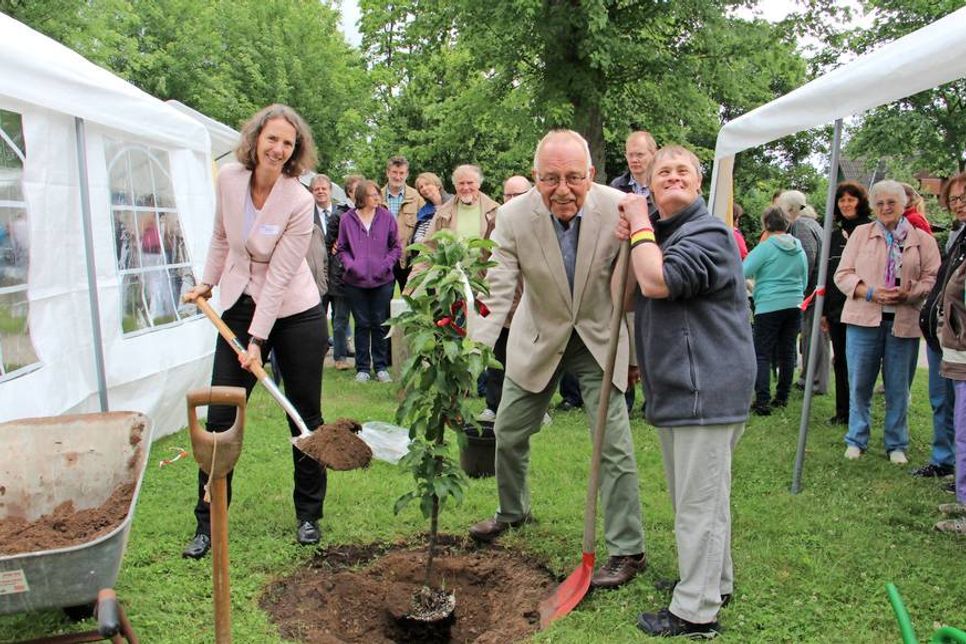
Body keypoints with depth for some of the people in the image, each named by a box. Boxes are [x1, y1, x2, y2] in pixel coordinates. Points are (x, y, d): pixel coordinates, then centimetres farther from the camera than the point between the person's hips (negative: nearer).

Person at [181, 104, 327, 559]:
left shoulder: (299, 201, -18)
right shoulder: (229, 179, -5)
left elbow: (279, 277, -20)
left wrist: (258, 340, -19)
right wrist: (207, 283, 19)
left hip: (294, 313, -3)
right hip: (238, 306, 4)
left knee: (306, 415, 5)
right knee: (220, 417, 1)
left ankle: (308, 514, 23)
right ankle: (207, 523, 13)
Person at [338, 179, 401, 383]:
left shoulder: (386, 217, 0)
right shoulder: (347, 219, -1)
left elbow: (396, 246, 6)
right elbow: (341, 248, 6)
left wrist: (387, 264, -8)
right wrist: (350, 265, -10)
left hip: (382, 281, 0)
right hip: (355, 282, 0)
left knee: (380, 325, 6)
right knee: (362, 325, 7)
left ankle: (381, 366, 17)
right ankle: (362, 368, 16)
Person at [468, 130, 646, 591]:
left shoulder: (618, 209, -22)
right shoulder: (514, 217, -21)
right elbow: (497, 290, -24)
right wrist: (474, 352, -35)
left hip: (600, 339, -2)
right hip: (538, 340, 2)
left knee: (614, 445, -6)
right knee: (508, 433, 14)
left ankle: (627, 550, 11)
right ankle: (512, 512, 43)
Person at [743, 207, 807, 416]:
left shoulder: (765, 248, -11)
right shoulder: (799, 250, 9)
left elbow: (743, 273, -15)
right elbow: (804, 281, 17)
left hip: (769, 307, -6)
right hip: (794, 306, 6)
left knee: (762, 355, -4)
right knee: (787, 353, 12)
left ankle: (762, 401, -12)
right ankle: (782, 397, 20)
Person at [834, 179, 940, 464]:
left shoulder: (923, 240, 8)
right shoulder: (861, 234, 7)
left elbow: (932, 279, 2)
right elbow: (843, 274, 1)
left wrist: (907, 294, -16)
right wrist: (870, 293, -14)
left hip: (903, 321, 0)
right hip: (863, 320, 0)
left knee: (898, 387, 7)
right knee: (859, 384, 5)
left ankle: (897, 445, 20)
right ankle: (856, 440, 19)